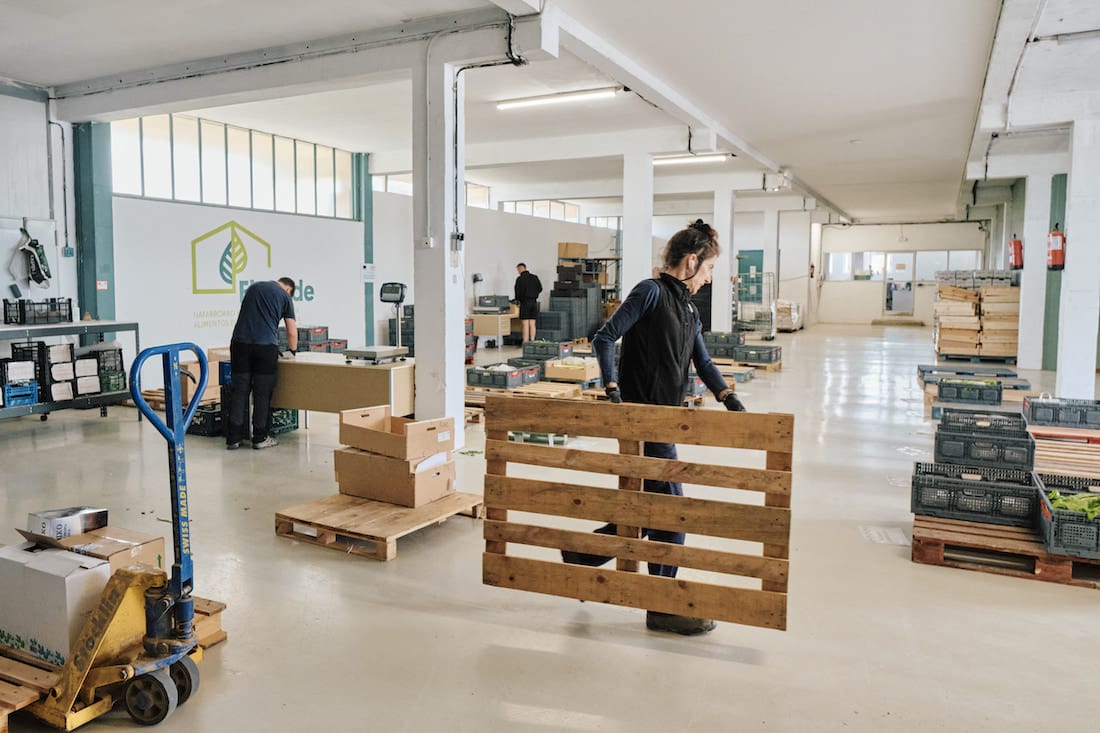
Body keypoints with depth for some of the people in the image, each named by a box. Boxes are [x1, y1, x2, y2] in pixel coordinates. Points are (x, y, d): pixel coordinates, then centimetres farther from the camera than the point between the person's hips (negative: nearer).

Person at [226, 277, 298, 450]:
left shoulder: (253, 287, 24)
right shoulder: (285, 296, 11)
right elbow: (292, 332, 12)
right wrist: (292, 352, 31)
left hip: (240, 342, 4)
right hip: (266, 346, -4)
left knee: (239, 391, 7)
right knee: (262, 393, 5)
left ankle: (233, 438, 8)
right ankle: (260, 438, 11)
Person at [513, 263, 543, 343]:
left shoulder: (520, 279, -8)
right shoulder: (535, 277, 8)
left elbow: (518, 291, -8)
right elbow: (540, 288, 9)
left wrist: (517, 299, 10)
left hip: (525, 302, -5)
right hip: (534, 302, 5)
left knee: (526, 324, -4)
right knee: (532, 324, 7)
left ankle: (525, 343, -5)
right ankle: (532, 342, 7)